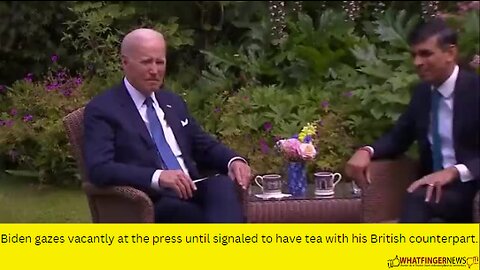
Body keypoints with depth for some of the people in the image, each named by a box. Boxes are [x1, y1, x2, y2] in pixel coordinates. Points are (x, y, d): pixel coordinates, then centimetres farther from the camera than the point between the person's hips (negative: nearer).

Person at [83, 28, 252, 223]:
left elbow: (205, 146, 28)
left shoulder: (173, 102, 23)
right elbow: (99, 169, -13)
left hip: (191, 191, 6)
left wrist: (234, 161, 3)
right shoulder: (102, 109, 1)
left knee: (223, 184, -31)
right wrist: (157, 176, -28)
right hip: (153, 204, -6)